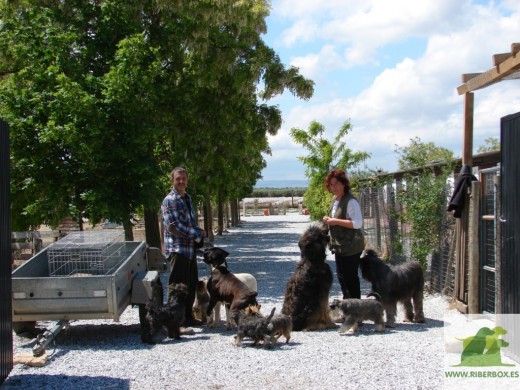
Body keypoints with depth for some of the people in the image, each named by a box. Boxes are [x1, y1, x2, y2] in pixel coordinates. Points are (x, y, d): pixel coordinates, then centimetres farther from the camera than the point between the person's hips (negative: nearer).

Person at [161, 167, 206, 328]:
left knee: (192, 285, 15)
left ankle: (188, 317, 27)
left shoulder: (187, 198, 16)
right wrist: (197, 233, -14)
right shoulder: (170, 201, -11)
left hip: (190, 248, 9)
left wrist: (198, 232, 2)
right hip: (177, 249, -9)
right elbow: (173, 226, -19)